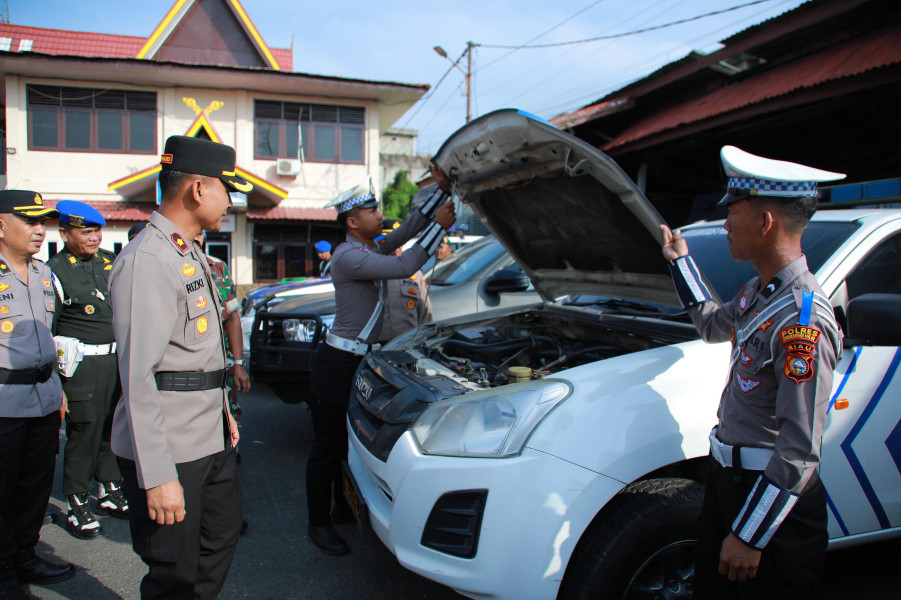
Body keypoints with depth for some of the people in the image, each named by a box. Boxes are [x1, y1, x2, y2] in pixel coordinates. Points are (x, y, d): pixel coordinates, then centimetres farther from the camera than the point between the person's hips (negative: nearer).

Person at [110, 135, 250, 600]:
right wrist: (157, 476, -24)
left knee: (223, 531, 21)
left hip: (209, 436, 10)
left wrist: (223, 410, 22)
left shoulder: (190, 253, 14)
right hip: (169, 450, -10)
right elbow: (138, 377, -24)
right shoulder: (147, 260, -19)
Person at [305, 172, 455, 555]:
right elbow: (405, 268, -28)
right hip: (337, 362, -10)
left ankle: (345, 507, 37)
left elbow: (409, 228, 10)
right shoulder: (348, 256, -19)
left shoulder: (373, 249, 10)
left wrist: (444, 189, 4)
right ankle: (319, 524, 15)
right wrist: (439, 225, -21)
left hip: (361, 359, 10)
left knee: (354, 440, 20)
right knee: (328, 446, 2)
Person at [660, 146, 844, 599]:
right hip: (728, 476, 9)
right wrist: (680, 260, 26)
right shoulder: (759, 292, 4)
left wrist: (750, 536, -23)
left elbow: (800, 452, -26)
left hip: (772, 497, -9)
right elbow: (712, 326, 27)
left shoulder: (802, 322, -26)